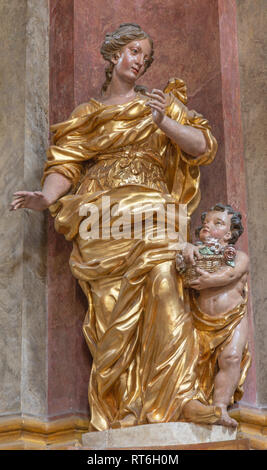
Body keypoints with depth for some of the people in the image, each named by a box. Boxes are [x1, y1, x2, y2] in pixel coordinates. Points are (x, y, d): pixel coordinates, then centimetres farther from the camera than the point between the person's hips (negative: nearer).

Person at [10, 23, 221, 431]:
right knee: (114, 310, -9)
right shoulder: (87, 114, 21)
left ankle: (180, 397, -27)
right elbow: (65, 165, 9)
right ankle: (121, 410, -8)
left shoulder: (159, 103, 22)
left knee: (163, 291, -21)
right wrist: (46, 198, -11)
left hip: (149, 210, 0)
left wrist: (165, 122, -7)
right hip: (102, 220, 0)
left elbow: (202, 145, 10)